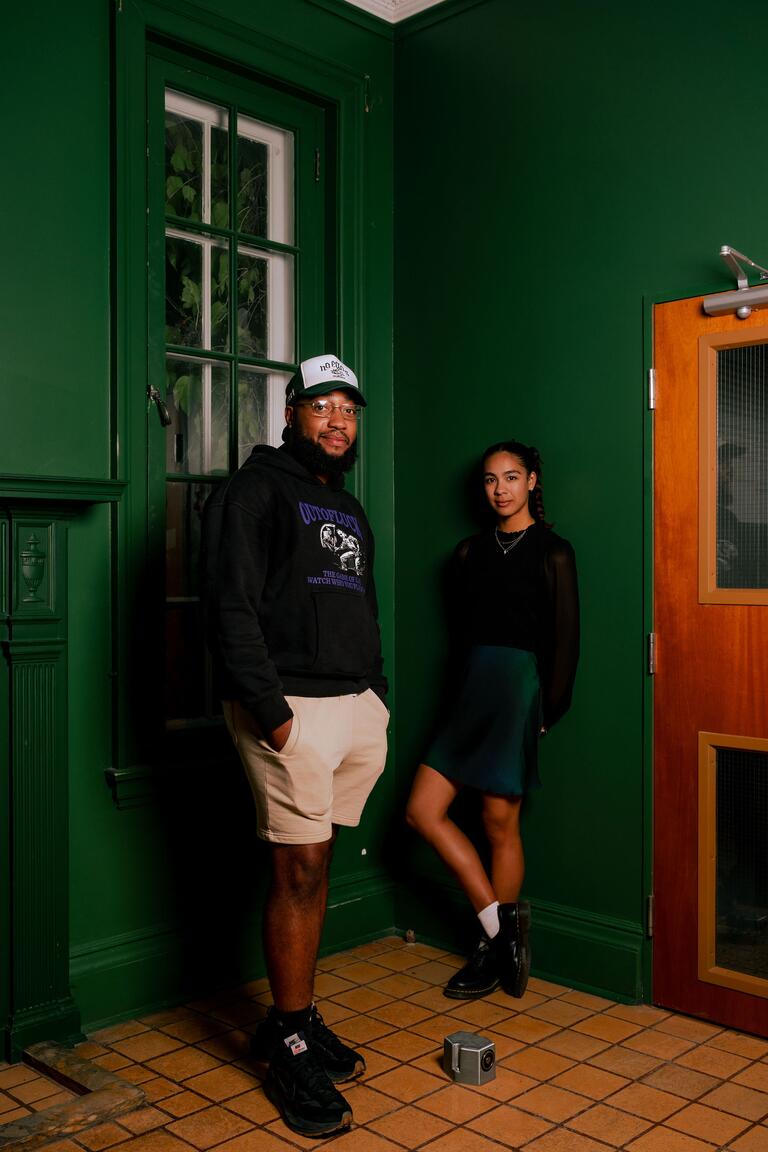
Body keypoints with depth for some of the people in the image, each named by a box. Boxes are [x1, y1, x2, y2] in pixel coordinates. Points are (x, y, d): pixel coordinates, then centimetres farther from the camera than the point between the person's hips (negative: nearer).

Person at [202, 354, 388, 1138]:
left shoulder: (348, 508, 22)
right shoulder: (255, 491, -4)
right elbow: (231, 607, -13)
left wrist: (377, 693, 15)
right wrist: (269, 711, -18)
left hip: (356, 706, 7)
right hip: (292, 707, -7)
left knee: (315, 866, 11)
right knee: (299, 870, -5)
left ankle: (296, 1022, 23)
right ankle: (287, 1045, 8)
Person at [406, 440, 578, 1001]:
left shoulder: (552, 552, -1)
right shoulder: (470, 551, 14)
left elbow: (564, 640, -4)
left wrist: (545, 713, -8)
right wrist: (469, 693, 8)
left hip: (520, 687, -6)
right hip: (473, 688, 6)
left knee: (500, 821, 0)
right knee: (423, 809, 0)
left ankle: (495, 951, 17)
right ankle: (501, 922, 9)